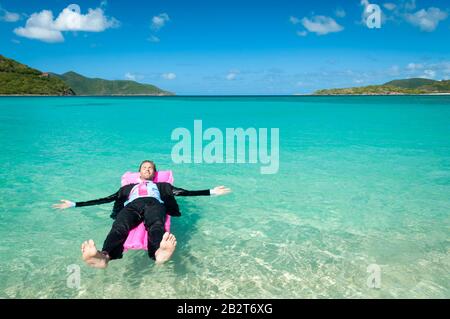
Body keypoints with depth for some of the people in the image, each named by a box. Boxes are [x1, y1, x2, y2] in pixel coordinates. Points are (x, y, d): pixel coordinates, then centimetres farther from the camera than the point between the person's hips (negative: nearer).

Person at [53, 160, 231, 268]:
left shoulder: (161, 186, 37)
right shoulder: (128, 187, 41)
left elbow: (183, 192, 24)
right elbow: (107, 199, 33)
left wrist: (211, 192, 13)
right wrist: (75, 204, 25)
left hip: (154, 204, -1)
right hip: (131, 206, 1)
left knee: (156, 226, -40)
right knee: (119, 227, -37)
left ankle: (159, 252, -74)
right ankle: (103, 256, -69)